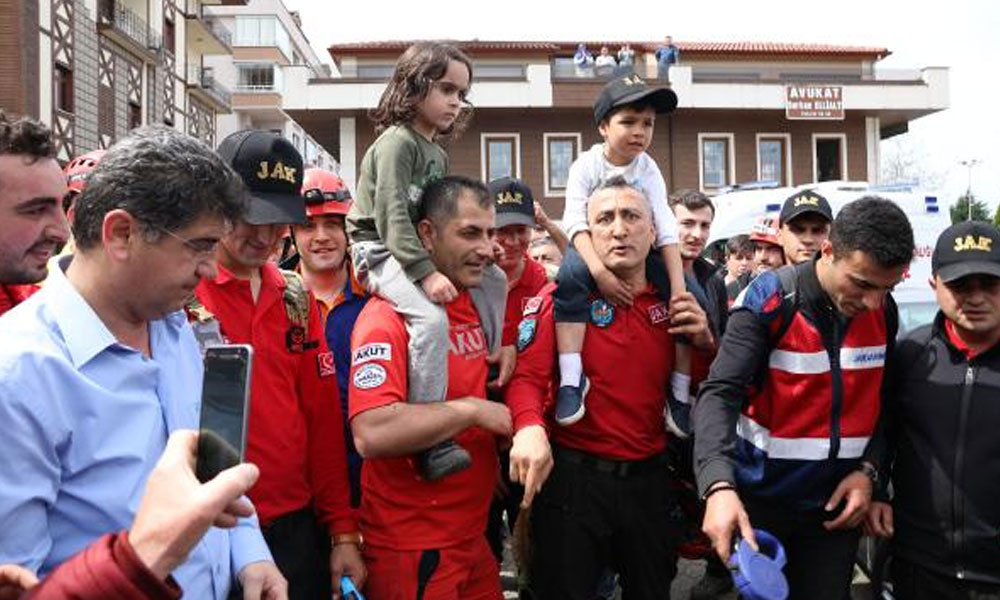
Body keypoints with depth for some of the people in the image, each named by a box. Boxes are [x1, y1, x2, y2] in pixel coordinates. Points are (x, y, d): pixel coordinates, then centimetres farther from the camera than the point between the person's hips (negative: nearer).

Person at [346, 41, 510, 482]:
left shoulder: (438, 154, 17)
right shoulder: (396, 142, -12)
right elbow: (393, 217, -22)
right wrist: (426, 272, -30)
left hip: (419, 250, 10)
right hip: (380, 252, -10)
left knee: (493, 279, 8)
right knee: (432, 317, -31)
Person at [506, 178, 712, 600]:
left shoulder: (673, 302, 5)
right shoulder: (560, 297, -8)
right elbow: (527, 376, -18)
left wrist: (703, 341, -5)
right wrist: (530, 427, -37)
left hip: (650, 481, 5)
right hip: (572, 477, -4)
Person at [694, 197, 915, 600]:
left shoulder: (885, 311, -2)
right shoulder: (768, 300, -18)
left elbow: (885, 402, 9)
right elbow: (720, 394, -26)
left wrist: (867, 469, -6)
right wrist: (719, 486, -40)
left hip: (838, 501, 4)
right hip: (761, 498, -4)